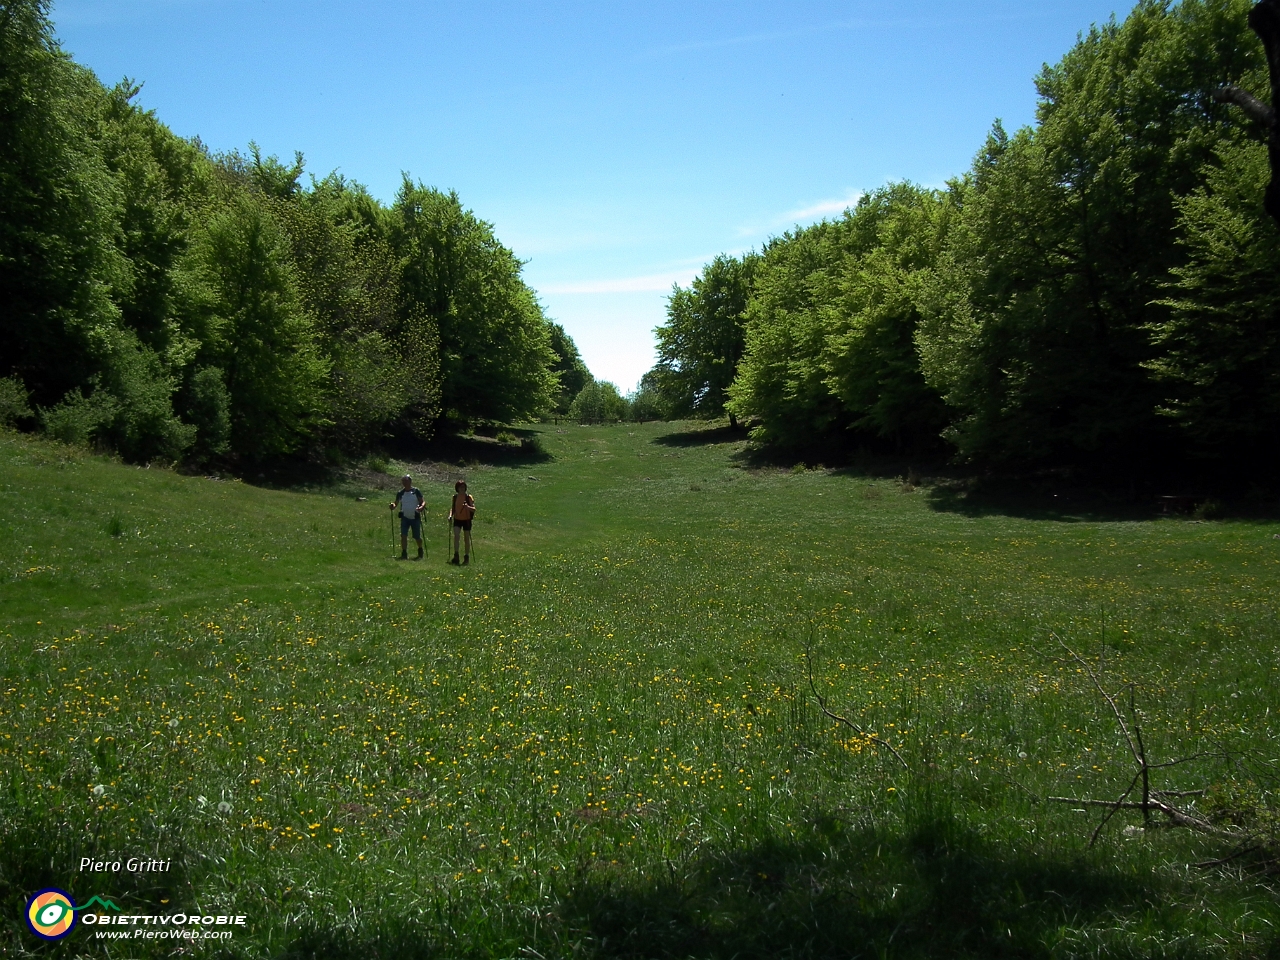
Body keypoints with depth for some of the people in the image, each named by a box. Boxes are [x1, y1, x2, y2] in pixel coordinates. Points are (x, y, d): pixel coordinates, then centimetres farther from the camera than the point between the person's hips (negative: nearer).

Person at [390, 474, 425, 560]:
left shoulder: (416, 491, -2)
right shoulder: (400, 493, 5)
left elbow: (423, 501, -3)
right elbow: (396, 503, 8)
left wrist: (421, 507, -24)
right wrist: (393, 506, -15)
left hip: (415, 518, -2)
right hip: (405, 518, 2)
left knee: (417, 537, 4)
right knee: (403, 535, -10)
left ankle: (420, 551, 30)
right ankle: (404, 554, -4)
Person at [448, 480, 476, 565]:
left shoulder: (469, 497, -8)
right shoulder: (455, 497, 2)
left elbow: (474, 509, -11)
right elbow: (452, 508, 11)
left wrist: (468, 507, -30)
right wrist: (450, 515, -6)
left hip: (466, 520, -2)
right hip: (457, 519, 2)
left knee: (467, 538, 5)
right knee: (456, 536, -16)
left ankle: (467, 557, 17)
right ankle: (456, 556, -12)